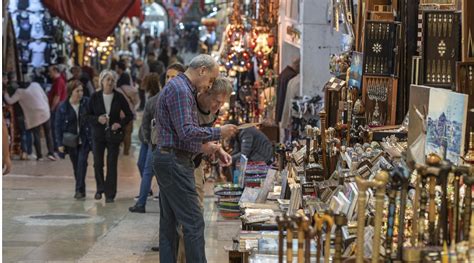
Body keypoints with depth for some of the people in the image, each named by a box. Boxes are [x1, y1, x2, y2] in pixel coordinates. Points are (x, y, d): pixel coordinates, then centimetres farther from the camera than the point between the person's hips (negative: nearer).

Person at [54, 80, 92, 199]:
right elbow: (58, 125, 0)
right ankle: (80, 189, 22)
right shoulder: (63, 107, -5)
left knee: (82, 163, -14)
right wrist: (60, 143, -4)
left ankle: (80, 190, -12)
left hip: (84, 140, -1)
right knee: (76, 166, 9)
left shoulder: (87, 103, -6)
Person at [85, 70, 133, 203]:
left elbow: (129, 115, 3)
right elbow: (88, 115, 3)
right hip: (98, 134, 1)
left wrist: (121, 123, -14)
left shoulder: (119, 97, -4)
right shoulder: (95, 97, -3)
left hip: (114, 135, -1)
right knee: (98, 163, 5)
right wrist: (97, 119, -16)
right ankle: (100, 188, 28)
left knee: (112, 164, -2)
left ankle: (110, 194, 5)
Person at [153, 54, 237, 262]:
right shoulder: (180, 90, -15)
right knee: (193, 222, -9)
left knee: (169, 222, 11)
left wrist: (202, 146, 16)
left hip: (168, 160, 11)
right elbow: (186, 131, -23)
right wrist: (219, 132, -13)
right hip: (175, 162, -11)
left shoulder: (178, 87, 18)